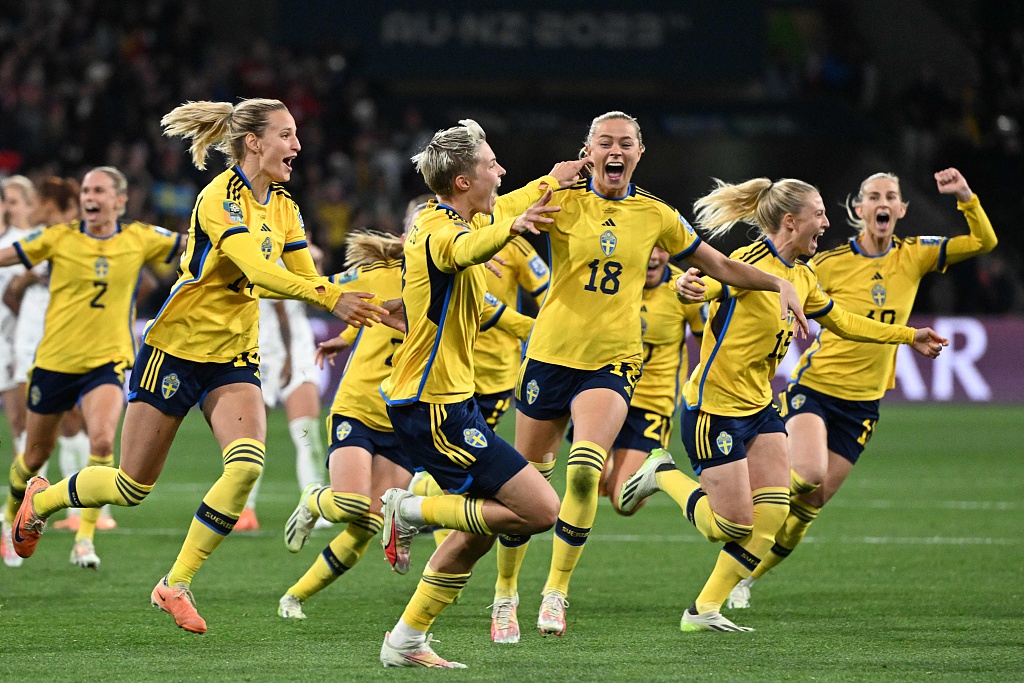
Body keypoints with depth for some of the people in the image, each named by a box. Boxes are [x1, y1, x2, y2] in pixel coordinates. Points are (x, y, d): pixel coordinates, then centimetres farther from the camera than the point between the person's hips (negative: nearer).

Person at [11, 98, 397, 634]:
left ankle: (177, 584, -8)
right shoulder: (221, 197, -19)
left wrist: (367, 305, -7)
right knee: (132, 486, 3)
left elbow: (307, 279, 9)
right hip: (177, 347, -6)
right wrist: (330, 298, -39)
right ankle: (41, 499, 34)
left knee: (246, 465, -20)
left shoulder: (282, 207, 6)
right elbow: (257, 271, -32)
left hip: (233, 359, 6)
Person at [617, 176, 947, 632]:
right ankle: (663, 475, 19)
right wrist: (689, 286, -57)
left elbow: (841, 321, 24)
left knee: (772, 514, -4)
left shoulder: (800, 277, 9)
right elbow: (699, 285, -31)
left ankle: (704, 610, 5)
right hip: (715, 406, -9)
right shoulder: (749, 263, -18)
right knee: (733, 525, -7)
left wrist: (908, 336, 28)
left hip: (759, 407, 9)